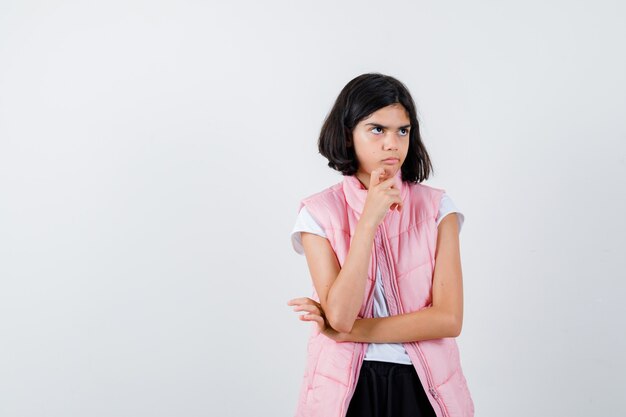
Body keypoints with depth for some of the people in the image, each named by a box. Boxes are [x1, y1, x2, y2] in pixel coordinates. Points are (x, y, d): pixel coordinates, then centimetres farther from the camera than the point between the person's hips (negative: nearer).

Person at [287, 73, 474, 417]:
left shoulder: (436, 206, -4)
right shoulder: (319, 213, -6)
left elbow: (449, 318, -12)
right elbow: (340, 316, -18)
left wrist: (347, 331, -15)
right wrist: (369, 219, -22)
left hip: (423, 385, 1)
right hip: (347, 388, -1)